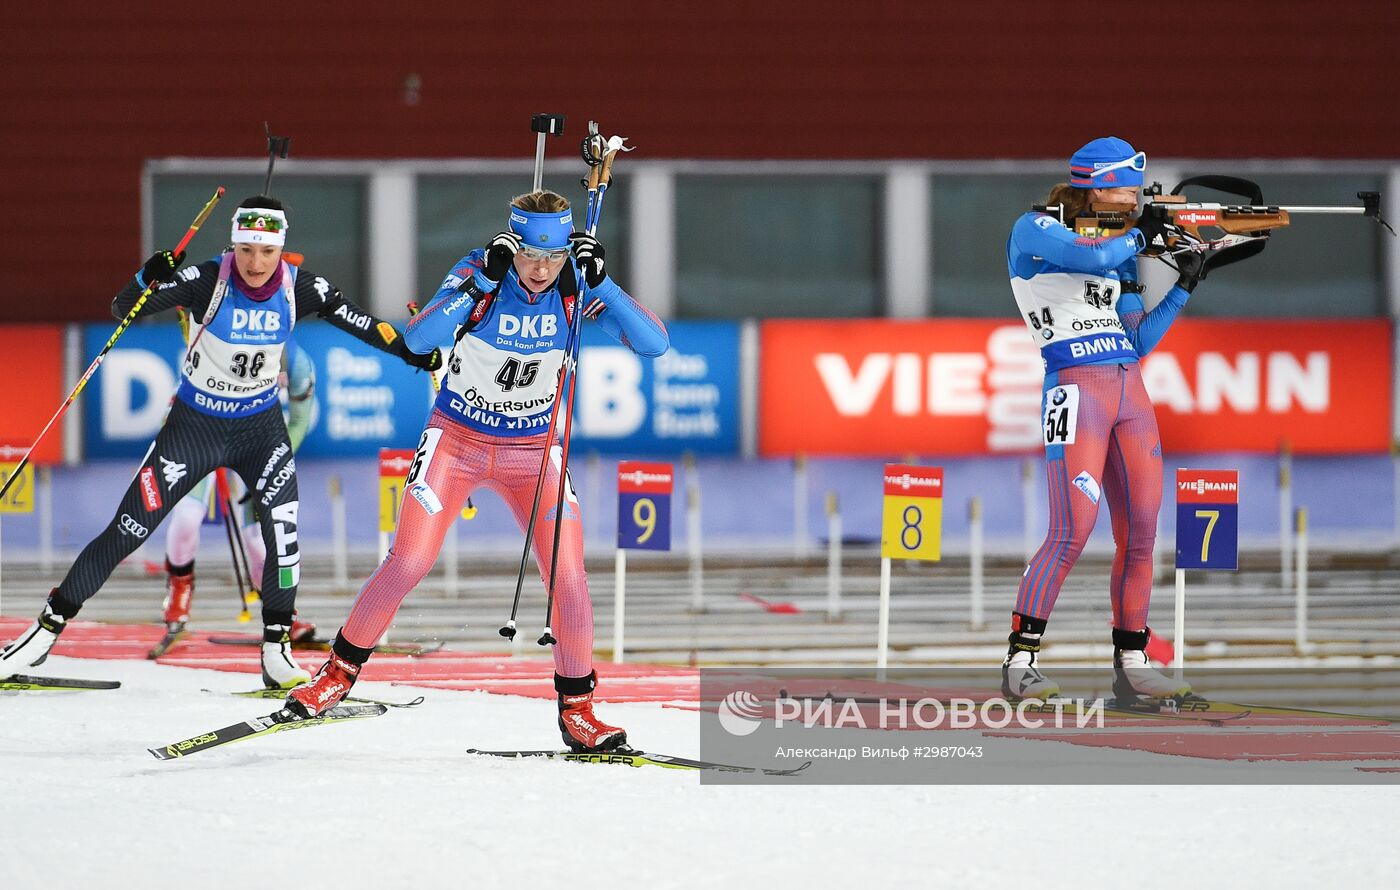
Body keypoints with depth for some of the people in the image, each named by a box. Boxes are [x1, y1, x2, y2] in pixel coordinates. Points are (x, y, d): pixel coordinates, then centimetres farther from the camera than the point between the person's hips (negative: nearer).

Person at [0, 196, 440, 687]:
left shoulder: (297, 286, -12)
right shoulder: (209, 280, -21)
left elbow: (356, 320, -4)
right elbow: (123, 309, -25)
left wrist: (410, 352, -13)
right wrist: (148, 278, -44)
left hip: (261, 426, 2)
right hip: (195, 424, -2)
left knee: (282, 528, -18)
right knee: (127, 531, -3)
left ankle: (276, 651, -7)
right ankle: (46, 631, 6)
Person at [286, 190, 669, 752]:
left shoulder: (577, 286, -14)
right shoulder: (480, 272, -20)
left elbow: (654, 344, -21)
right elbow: (419, 339, -33)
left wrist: (601, 282, -31)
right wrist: (482, 283, -40)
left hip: (533, 448, 2)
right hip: (456, 437, -2)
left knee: (569, 578, -10)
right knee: (408, 563, -9)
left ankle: (577, 708, 7)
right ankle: (341, 670, 13)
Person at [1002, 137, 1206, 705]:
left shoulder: (1119, 246, 18)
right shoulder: (1035, 231, -2)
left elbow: (1139, 341, 16)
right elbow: (1091, 256, -22)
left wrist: (1183, 288, 8)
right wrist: (1140, 234, -4)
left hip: (1130, 391, 7)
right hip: (1075, 390, -7)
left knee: (1140, 533, 2)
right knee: (1072, 532, -16)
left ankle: (1132, 665, 9)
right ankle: (1019, 663, -11)